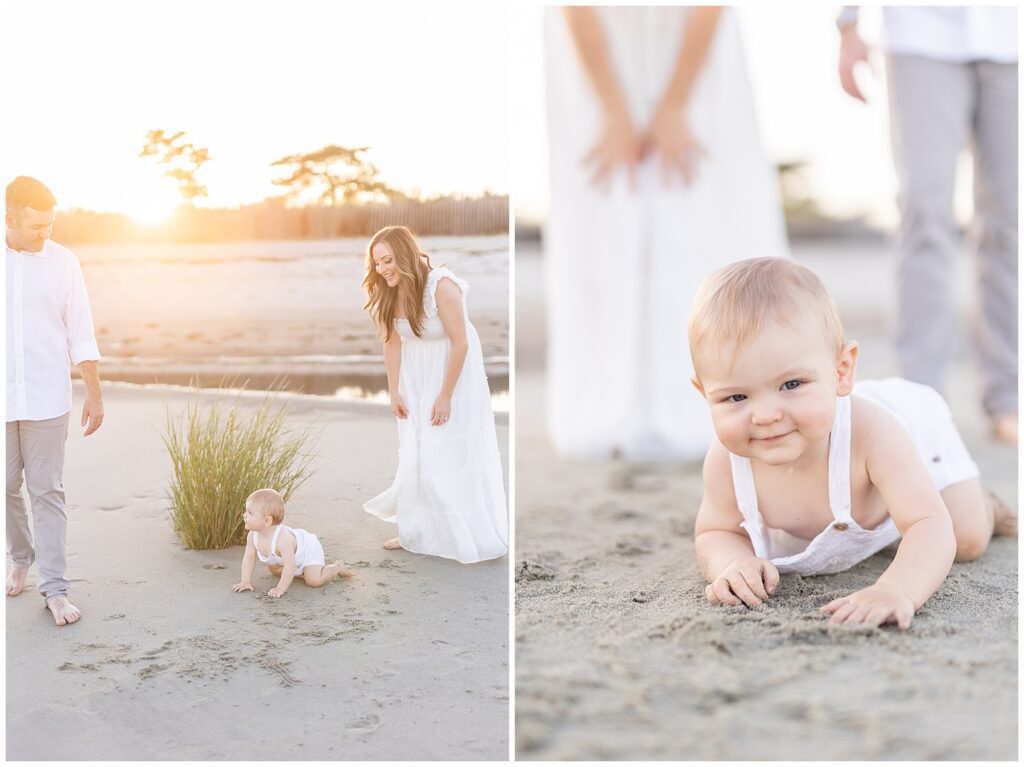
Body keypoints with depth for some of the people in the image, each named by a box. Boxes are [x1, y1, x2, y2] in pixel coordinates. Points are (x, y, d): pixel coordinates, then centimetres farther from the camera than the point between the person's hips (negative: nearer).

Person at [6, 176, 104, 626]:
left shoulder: (62, 262, 0)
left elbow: (81, 335, 3)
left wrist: (94, 393, 3)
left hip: (46, 399, -1)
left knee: (47, 492, 0)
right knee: (7, 488, 10)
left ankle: (54, 588, 5)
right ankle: (21, 559, 34)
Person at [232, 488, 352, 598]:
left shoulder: (282, 538, -46)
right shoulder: (252, 535, -23)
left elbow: (290, 566, -43)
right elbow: (249, 558, -10)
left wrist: (281, 588, -42)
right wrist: (246, 582, -16)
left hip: (309, 549, -8)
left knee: (314, 580, -21)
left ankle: (336, 567, 7)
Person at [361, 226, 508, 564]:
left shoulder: (442, 286, -29)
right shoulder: (387, 291, -11)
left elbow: (460, 343, -24)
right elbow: (392, 342, -5)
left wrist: (445, 396, -20)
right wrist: (394, 392, -4)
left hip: (455, 369, -6)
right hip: (416, 373, 6)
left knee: (454, 453, -3)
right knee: (415, 452, 10)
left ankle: (468, 536, 10)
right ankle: (415, 531, 22)